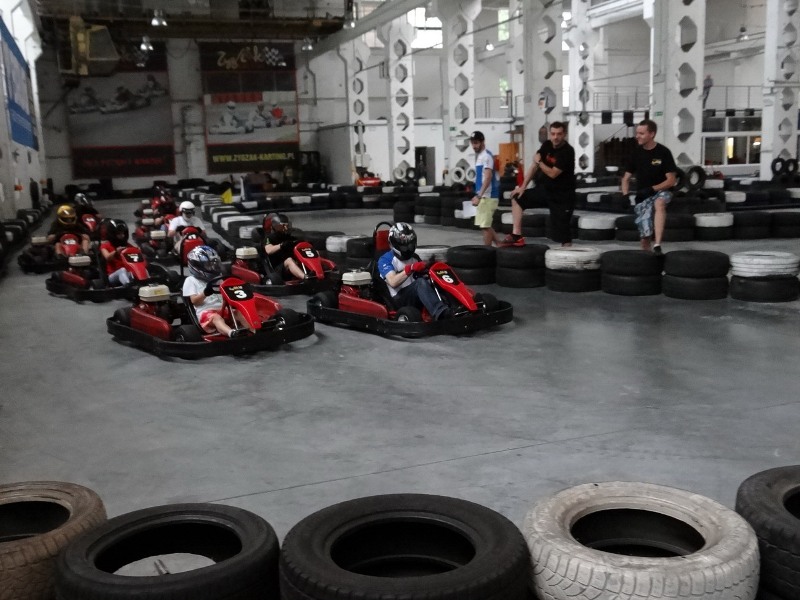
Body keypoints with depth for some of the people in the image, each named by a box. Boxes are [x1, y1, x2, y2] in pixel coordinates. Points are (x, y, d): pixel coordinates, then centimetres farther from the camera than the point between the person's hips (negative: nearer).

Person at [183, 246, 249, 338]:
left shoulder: (218, 279, 27)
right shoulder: (191, 281, 13)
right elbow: (195, 301, 0)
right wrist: (205, 292, -19)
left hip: (223, 309, 5)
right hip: (205, 312, -4)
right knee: (216, 317, -39)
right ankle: (232, 333, -72)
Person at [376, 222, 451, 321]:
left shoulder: (414, 258, 21)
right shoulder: (385, 260, 1)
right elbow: (393, 282, -15)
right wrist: (410, 269, -24)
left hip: (418, 295, 6)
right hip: (400, 298, -6)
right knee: (421, 282, -34)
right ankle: (440, 313, -57)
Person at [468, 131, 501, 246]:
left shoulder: (486, 156, -14)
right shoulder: (479, 156, 16)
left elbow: (488, 178, -23)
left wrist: (479, 196, -29)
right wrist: (477, 195, 23)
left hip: (487, 196, -10)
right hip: (484, 196, 10)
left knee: (485, 226, -6)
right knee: (486, 225, 14)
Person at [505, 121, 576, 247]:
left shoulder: (567, 151, -22)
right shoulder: (547, 145, -1)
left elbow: (553, 174, -24)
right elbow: (534, 166, 4)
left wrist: (539, 162, -10)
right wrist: (523, 186, 1)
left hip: (562, 195, -7)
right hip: (545, 188, 7)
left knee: (562, 230, -8)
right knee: (517, 198, 5)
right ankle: (516, 236, 2)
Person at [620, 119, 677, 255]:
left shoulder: (663, 152, -9)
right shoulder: (636, 153, 2)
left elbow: (671, 180, -11)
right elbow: (626, 178, 7)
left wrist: (652, 189, -24)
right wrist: (626, 195, -12)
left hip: (661, 191, -3)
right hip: (642, 197, 3)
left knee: (659, 203, -39)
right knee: (645, 235, -4)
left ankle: (657, 245, -44)